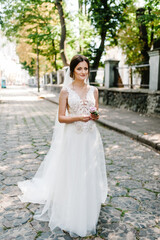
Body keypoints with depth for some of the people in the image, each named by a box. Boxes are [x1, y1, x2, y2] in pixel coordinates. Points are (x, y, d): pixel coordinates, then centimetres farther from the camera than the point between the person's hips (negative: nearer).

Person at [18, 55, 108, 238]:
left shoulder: (93, 90, 7)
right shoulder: (66, 91, -3)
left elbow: (96, 114, 13)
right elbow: (61, 117, -6)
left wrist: (95, 116, -10)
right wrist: (79, 117, -21)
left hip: (90, 137, 4)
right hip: (72, 138, -3)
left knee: (89, 175, 11)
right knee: (71, 176, 4)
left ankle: (88, 214, 31)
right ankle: (70, 218, 20)